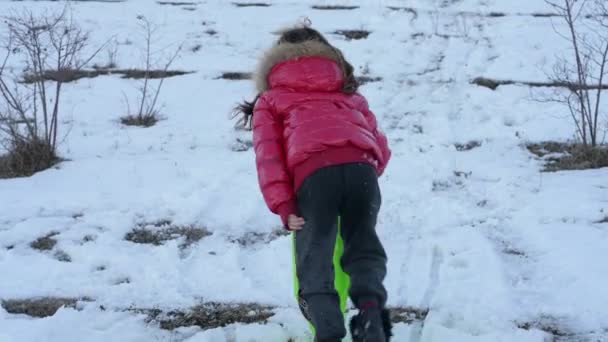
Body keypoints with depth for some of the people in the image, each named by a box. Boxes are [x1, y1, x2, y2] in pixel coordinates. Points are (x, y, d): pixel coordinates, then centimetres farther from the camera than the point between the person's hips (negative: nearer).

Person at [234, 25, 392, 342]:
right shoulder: (349, 93, 39)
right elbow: (380, 146, 30)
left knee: (314, 259, 1)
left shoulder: (270, 99, 29)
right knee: (364, 248, 15)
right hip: (361, 167, 3)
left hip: (314, 171, -2)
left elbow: (267, 154, 11)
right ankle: (370, 307, -16)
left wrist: (283, 206, 3)